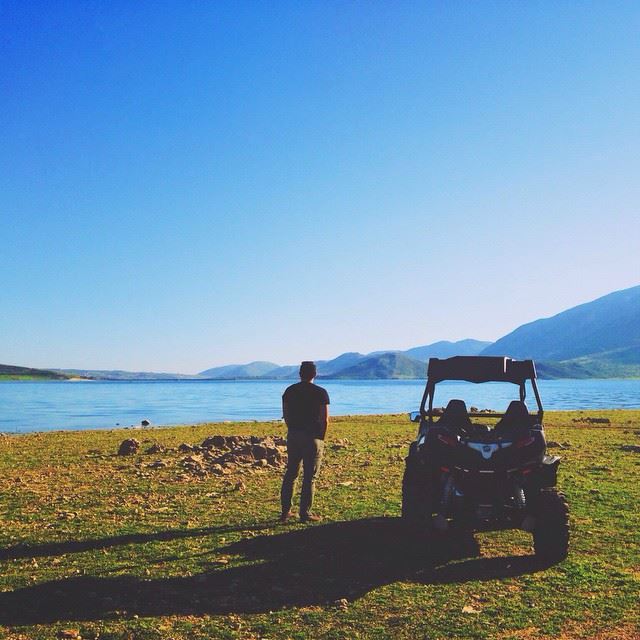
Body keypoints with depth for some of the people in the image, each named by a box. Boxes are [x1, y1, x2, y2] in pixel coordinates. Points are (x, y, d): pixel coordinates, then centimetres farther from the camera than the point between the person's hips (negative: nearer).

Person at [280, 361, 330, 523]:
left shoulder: (289, 391, 6)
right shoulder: (321, 393, -6)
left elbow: (286, 416, 11)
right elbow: (325, 420, -6)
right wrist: (321, 438, 5)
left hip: (293, 436, 4)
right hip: (313, 438, -4)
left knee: (290, 474, 13)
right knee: (310, 477, 2)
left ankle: (285, 512, 16)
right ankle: (305, 514, 5)